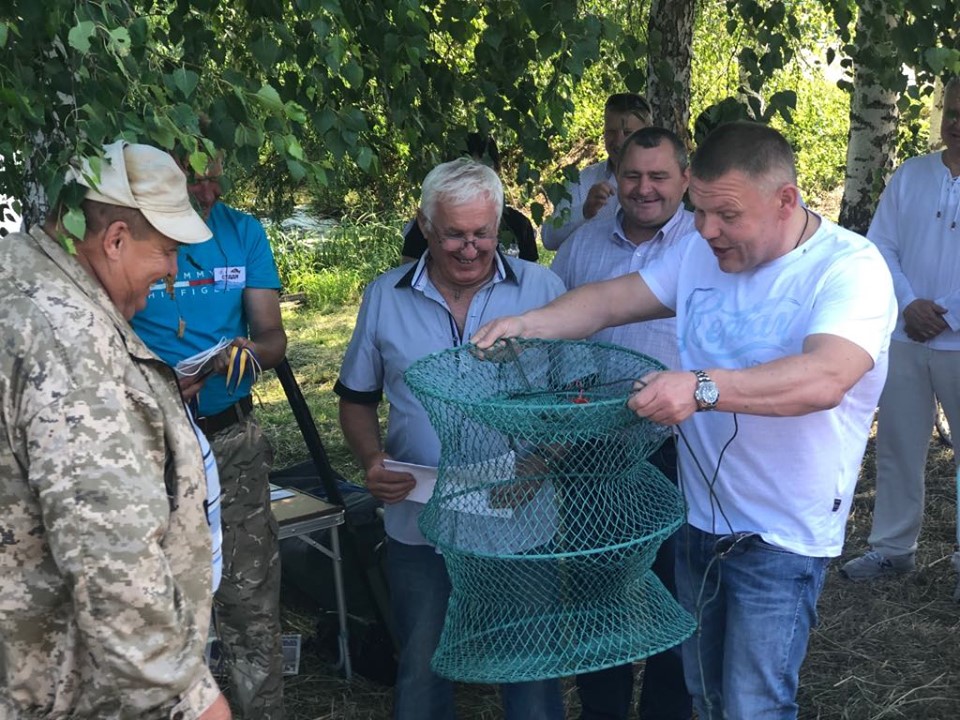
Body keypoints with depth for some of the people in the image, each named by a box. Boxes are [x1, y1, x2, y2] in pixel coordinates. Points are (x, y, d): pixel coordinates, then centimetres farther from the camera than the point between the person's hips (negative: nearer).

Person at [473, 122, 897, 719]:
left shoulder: (850, 267, -18)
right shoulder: (699, 252, 2)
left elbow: (825, 378, -34)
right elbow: (611, 300, 3)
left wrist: (704, 388, -46)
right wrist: (528, 323, -14)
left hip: (782, 536, -6)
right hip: (699, 517, 6)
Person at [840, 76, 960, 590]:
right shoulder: (910, 176, 4)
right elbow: (879, 247, 2)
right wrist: (908, 304, -12)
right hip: (904, 340, 3)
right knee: (897, 446, 12)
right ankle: (892, 547, 25)